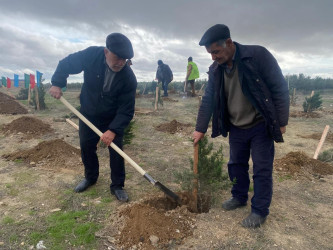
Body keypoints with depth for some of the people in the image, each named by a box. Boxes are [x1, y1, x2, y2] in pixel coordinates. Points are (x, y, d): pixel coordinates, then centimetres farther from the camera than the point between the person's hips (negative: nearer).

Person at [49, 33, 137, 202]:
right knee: (86, 147, 14)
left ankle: (117, 186, 16)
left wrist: (113, 130, -38)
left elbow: (126, 110, -27)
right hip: (88, 114, 3)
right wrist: (57, 83, -17)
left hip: (113, 119, -2)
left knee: (116, 150, -4)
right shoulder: (91, 55, -24)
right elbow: (66, 64, -5)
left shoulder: (129, 78, -28)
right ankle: (90, 177, 39)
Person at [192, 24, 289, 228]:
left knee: (262, 169, 3)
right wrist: (201, 129, 2)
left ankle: (260, 210, 18)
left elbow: (280, 89, -14)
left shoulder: (258, 55, -19)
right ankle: (239, 197, 36)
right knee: (236, 164, 15)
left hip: (261, 125, -5)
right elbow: (208, 100, 3)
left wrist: (281, 122, -13)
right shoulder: (215, 69, -3)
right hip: (236, 127, 5)